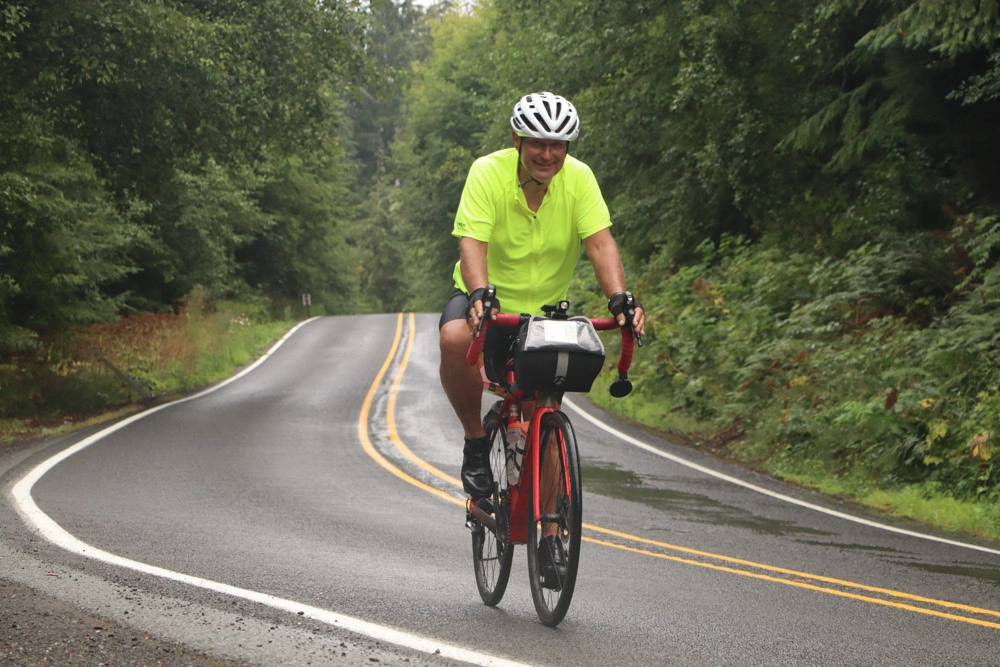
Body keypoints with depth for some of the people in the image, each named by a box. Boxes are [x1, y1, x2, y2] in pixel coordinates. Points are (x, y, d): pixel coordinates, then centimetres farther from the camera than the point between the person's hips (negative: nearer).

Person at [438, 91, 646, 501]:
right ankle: (476, 441, -14)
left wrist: (619, 298, -37)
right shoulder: (488, 172, -20)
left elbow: (600, 242, -21)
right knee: (455, 339, -34)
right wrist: (480, 295, -48)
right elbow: (472, 242, -29)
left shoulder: (578, 178, -14)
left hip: (547, 310, 2)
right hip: (490, 302, -2)